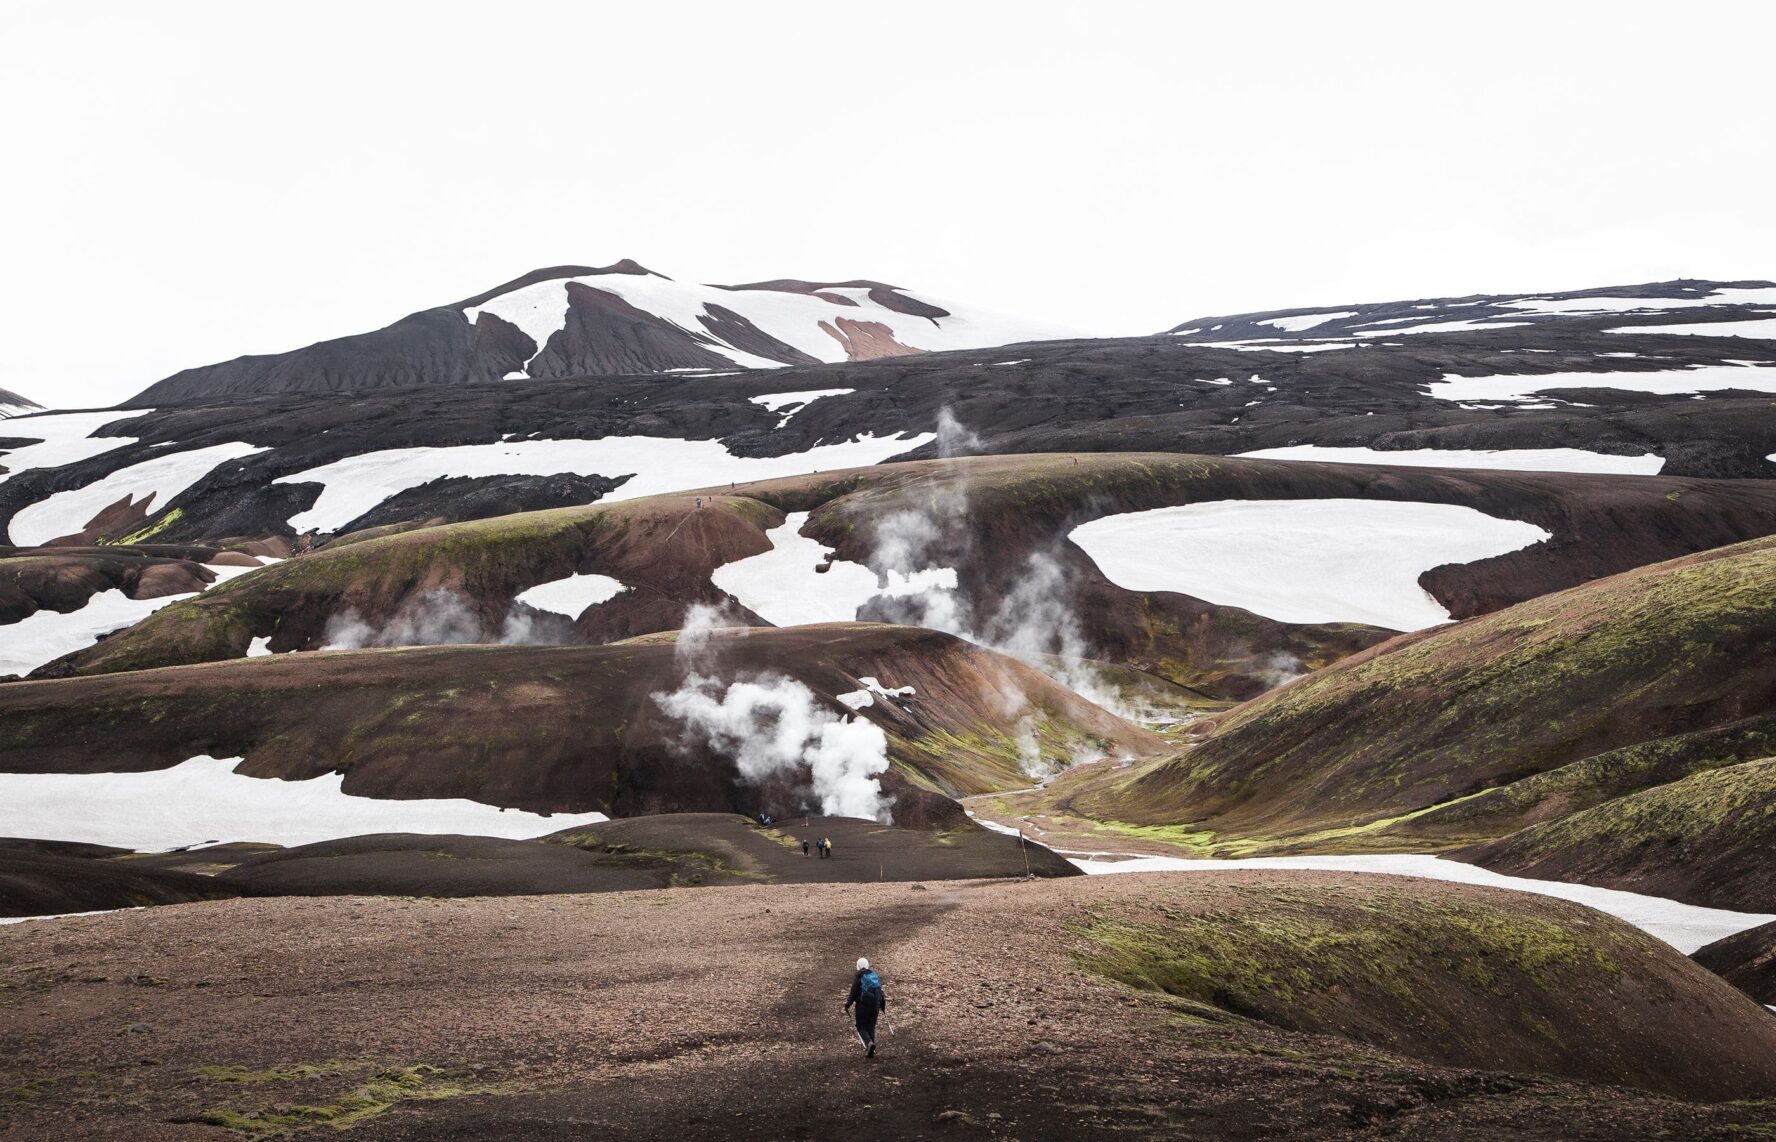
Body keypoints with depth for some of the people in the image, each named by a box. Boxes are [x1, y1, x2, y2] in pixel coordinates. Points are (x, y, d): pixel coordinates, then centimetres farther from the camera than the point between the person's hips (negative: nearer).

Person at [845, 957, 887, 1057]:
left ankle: (869, 1043, -21)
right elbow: (881, 992, 14)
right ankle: (871, 1051, 8)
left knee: (861, 1027, 5)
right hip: (875, 1006, 5)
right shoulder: (876, 976, 10)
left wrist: (847, 1005, -1)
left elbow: (853, 993, -9)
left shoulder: (857, 977, -6)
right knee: (871, 1027, 12)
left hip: (862, 1006, -5)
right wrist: (882, 1005, 22)